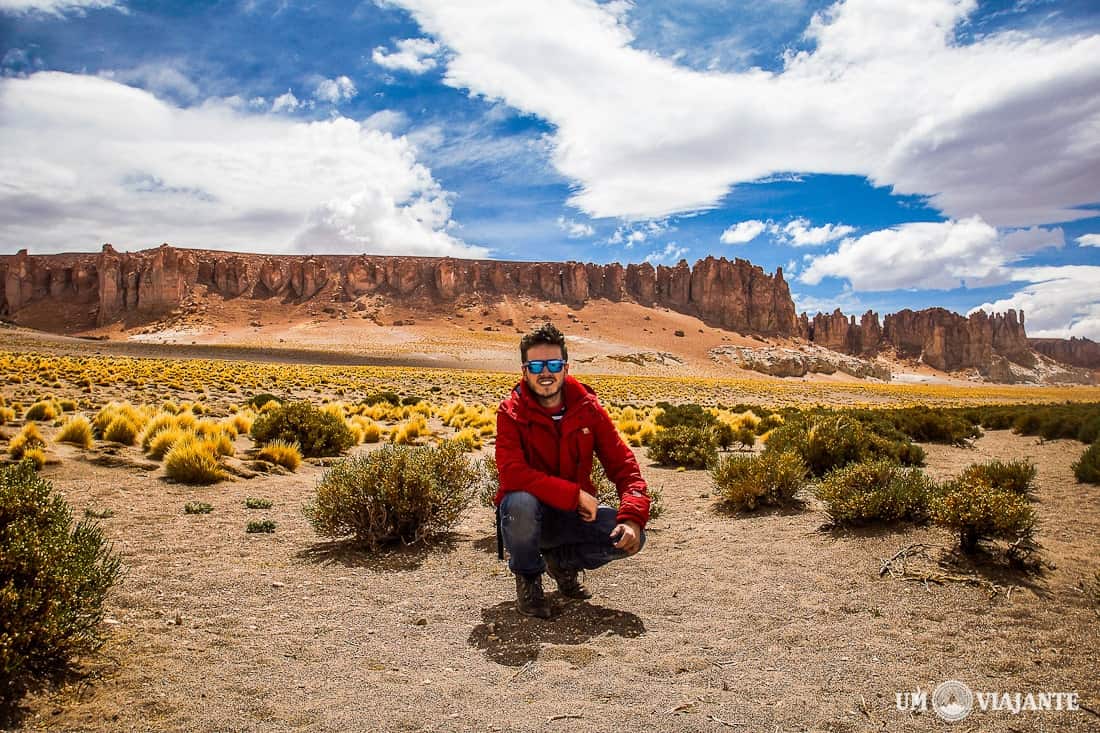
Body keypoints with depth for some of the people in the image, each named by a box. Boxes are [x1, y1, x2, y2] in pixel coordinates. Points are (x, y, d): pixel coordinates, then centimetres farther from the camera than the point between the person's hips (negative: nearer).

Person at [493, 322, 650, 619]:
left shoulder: (587, 408, -6)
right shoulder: (511, 413, -16)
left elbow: (623, 466, -7)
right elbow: (512, 474, -29)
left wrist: (633, 518, -24)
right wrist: (576, 494, -32)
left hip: (573, 514, 3)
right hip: (528, 514, -3)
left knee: (630, 536, -20)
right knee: (521, 503, -38)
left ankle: (562, 560, 11)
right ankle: (527, 577, -5)